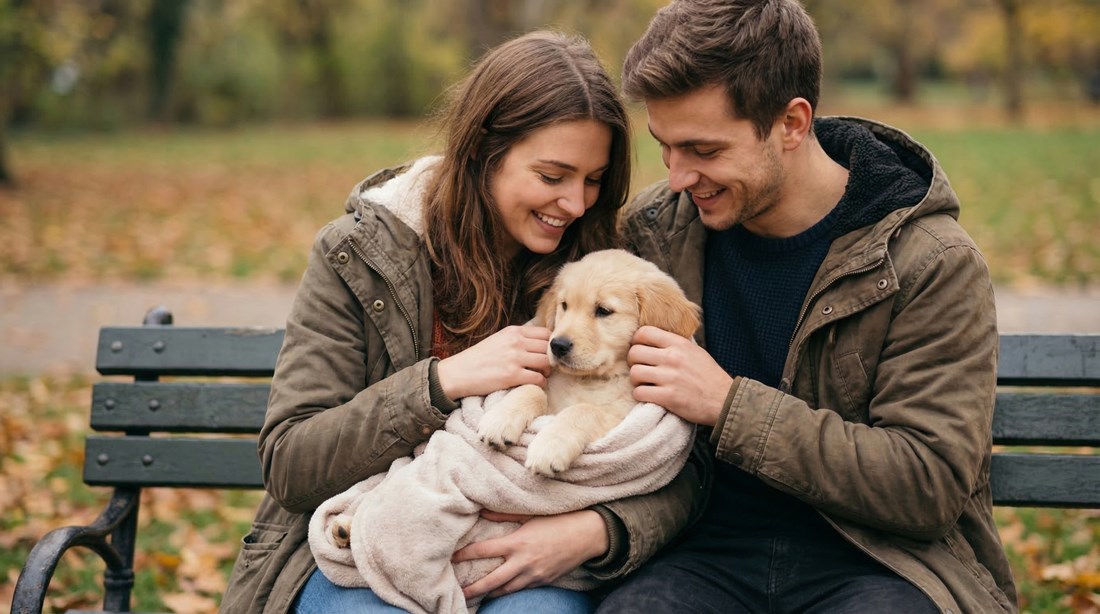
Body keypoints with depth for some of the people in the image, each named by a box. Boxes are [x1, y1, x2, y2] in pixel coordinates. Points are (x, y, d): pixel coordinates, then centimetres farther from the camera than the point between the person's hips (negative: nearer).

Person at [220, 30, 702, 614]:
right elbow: (288, 466, -9)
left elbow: (676, 477, -2)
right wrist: (442, 382, -21)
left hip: (525, 564, 1)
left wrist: (600, 531, -25)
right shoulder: (357, 254, -6)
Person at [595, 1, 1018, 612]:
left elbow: (931, 486, -14)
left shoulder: (935, 263, -10)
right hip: (712, 550, 2)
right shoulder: (651, 230, 3)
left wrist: (730, 404, -20)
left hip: (876, 562, -2)